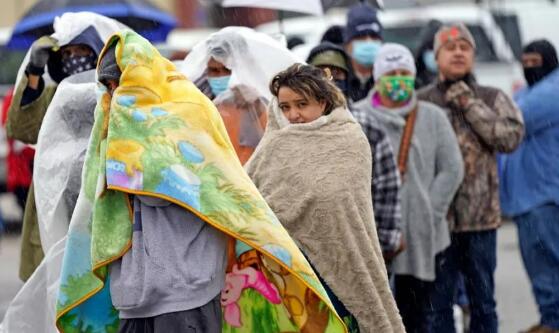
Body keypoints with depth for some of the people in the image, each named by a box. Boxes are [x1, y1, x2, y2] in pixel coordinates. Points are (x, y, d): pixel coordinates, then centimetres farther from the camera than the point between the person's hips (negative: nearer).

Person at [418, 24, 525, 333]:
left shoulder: (492, 98, 6)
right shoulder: (420, 102, 2)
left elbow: (511, 137, -10)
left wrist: (469, 103, -10)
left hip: (481, 216, 1)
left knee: (483, 301, 11)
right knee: (437, 302, 5)